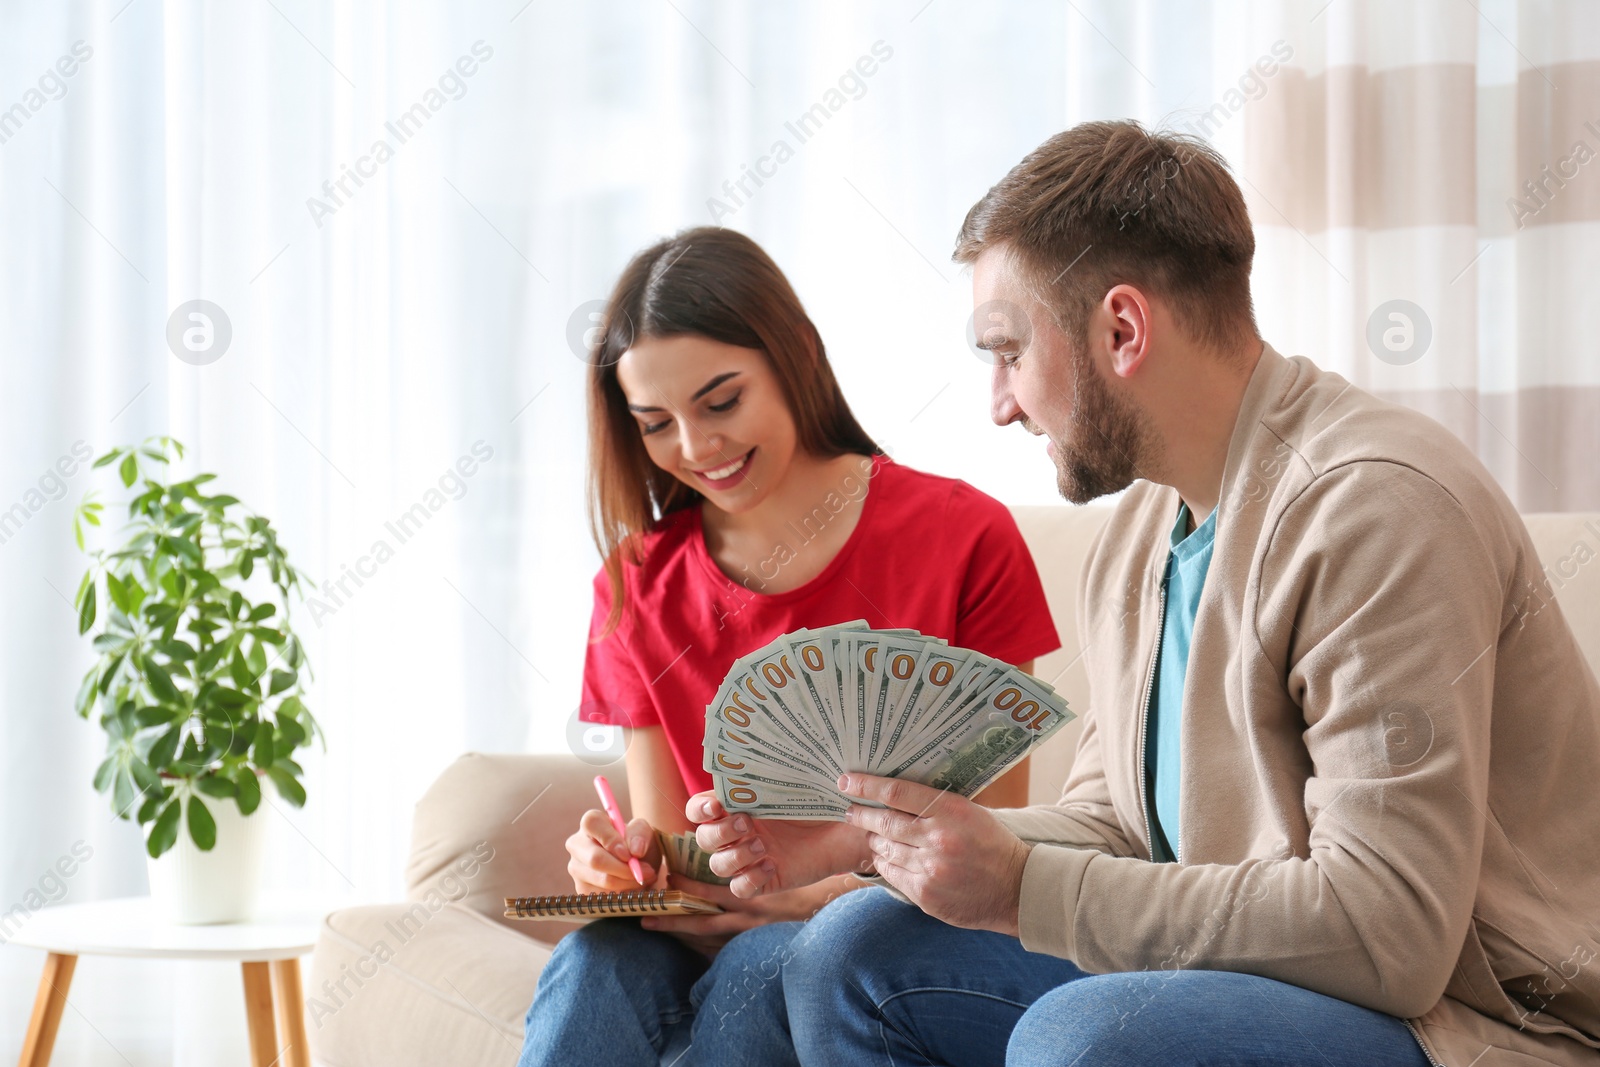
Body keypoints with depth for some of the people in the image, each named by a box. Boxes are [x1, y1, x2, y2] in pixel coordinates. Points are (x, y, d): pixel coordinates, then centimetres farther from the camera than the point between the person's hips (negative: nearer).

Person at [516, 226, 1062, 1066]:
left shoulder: (963, 540, -4)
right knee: (595, 966, -31)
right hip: (709, 934, 3)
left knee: (761, 971, -36)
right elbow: (665, 842, 10)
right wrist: (625, 860, -15)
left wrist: (819, 897, -21)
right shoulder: (637, 584, 8)